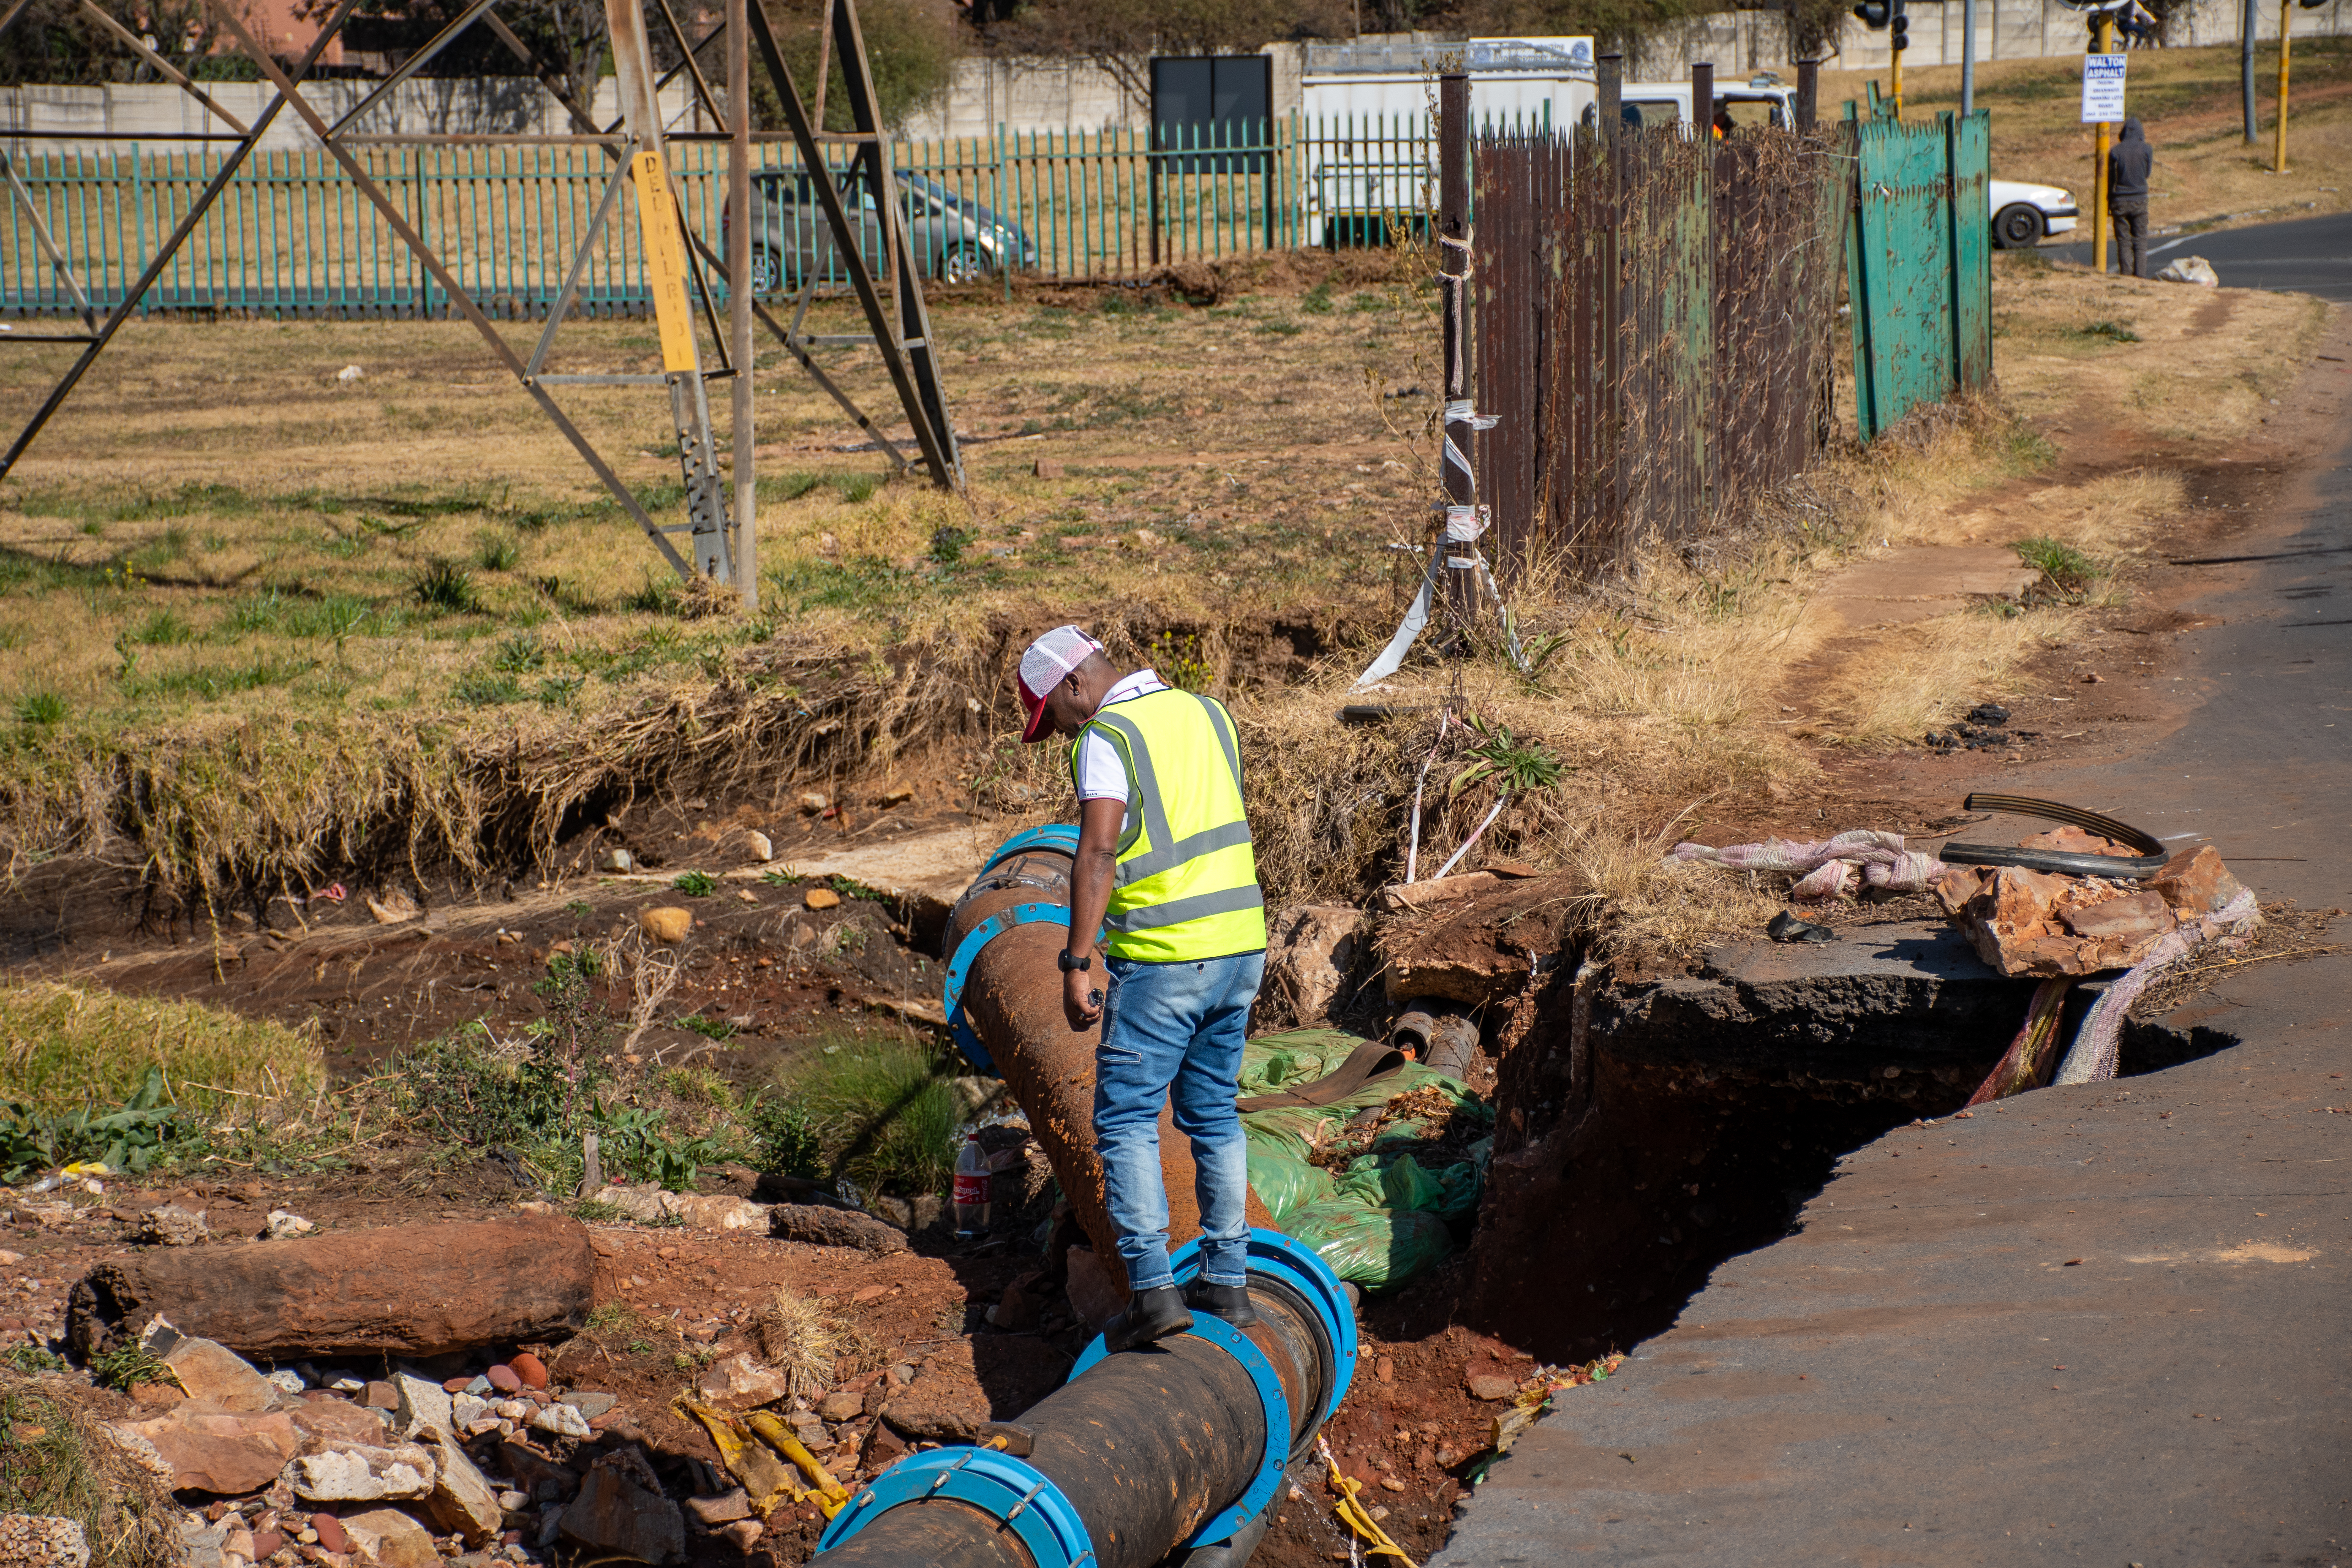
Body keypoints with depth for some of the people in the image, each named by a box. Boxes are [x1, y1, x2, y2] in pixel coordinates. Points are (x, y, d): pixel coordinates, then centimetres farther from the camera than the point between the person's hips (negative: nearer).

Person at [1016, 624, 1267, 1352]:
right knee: (1214, 1114, 16)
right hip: (1241, 941, 7)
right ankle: (1227, 1280, 18)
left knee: (1126, 1120, 0)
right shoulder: (1206, 713, 12)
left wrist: (1078, 962, -24)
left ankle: (1152, 1289, -9)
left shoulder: (1106, 740, -11)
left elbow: (1098, 852, -23)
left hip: (1163, 959, -7)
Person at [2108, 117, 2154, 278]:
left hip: (2120, 202, 0)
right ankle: (2140, 275, -1)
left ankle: (2126, 274, -1)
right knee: (2140, 240, 5)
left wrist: (2109, 204, 10)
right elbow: (2147, 174, 9)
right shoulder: (2147, 150, -4)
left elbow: (2110, 180, 2)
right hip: (2140, 199, 0)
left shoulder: (2115, 151, -3)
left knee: (2124, 241, 4)